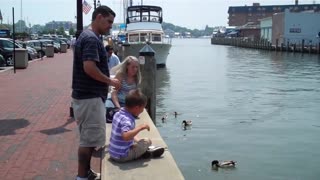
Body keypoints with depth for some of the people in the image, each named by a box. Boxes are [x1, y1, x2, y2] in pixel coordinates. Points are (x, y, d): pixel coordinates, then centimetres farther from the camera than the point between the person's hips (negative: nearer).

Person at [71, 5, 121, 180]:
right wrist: (110, 81, -15)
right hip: (89, 97, -10)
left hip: (88, 95, 10)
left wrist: (107, 81, 18)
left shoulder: (87, 36, 14)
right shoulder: (91, 38, -18)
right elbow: (89, 67, -28)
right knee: (89, 138, -3)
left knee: (89, 137, 17)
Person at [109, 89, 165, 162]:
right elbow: (125, 136, -43)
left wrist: (137, 140, 15)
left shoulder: (118, 114, 2)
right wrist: (140, 127, -34)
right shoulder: (127, 120, -25)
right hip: (122, 156, -9)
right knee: (147, 141, -5)